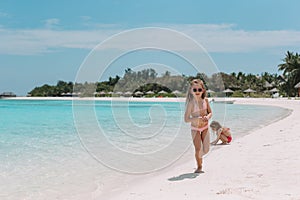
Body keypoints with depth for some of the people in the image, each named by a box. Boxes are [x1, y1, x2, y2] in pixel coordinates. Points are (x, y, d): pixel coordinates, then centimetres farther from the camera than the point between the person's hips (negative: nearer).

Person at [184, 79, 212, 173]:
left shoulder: (205, 100, -4)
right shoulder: (191, 103, -17)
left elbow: (210, 112, 7)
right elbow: (186, 119, -17)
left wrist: (207, 117, -16)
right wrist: (197, 119, -31)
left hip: (205, 127, 4)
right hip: (195, 128, -4)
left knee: (206, 149, 4)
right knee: (198, 148, -2)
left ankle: (199, 156, 39)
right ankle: (199, 167, 20)